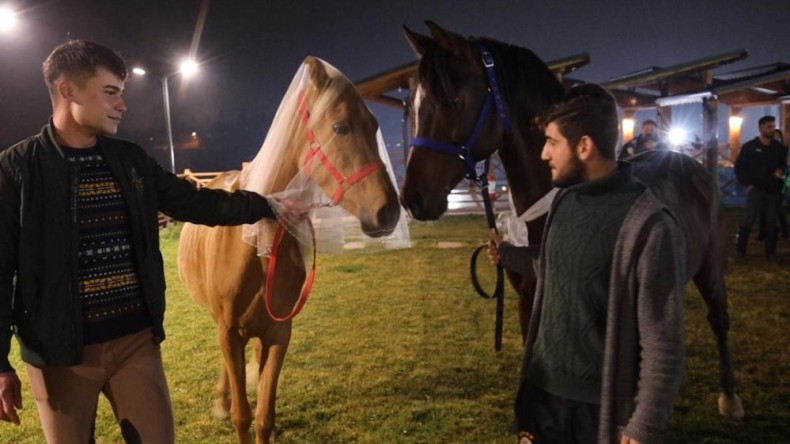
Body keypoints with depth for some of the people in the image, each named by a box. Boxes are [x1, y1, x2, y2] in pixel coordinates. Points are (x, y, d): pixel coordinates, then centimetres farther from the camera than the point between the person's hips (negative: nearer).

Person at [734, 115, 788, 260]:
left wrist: (781, 170, -1)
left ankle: (771, 252, 16)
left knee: (772, 222, 6)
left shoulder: (779, 147, 8)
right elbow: (739, 167, 2)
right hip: (756, 189, -3)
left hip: (774, 191, 3)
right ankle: (740, 250, 5)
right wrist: (748, 184, -5)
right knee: (748, 220, -4)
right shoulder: (749, 147, -2)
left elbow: (784, 164, 22)